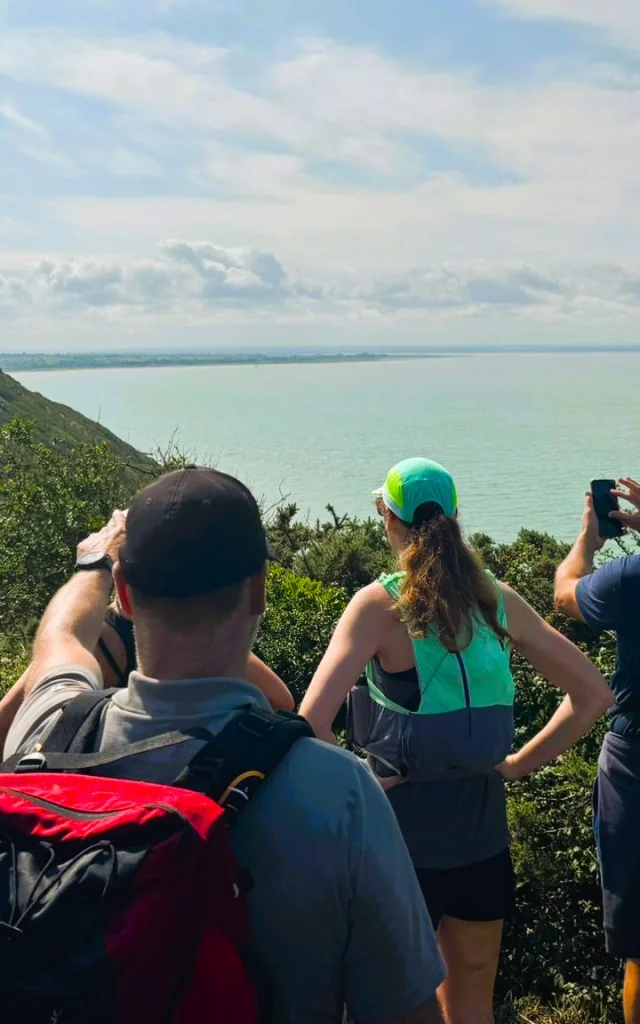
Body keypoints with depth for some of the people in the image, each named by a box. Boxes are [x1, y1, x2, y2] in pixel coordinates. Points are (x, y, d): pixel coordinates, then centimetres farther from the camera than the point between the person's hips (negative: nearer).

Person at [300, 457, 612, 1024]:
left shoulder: (380, 604, -15)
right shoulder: (497, 598, -3)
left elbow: (312, 720, -26)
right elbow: (593, 694, 2)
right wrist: (518, 764, 3)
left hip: (405, 829, -3)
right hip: (483, 829, 4)